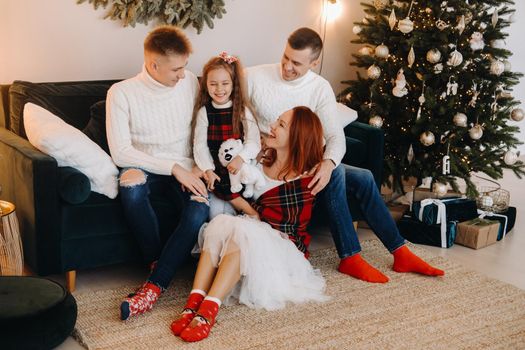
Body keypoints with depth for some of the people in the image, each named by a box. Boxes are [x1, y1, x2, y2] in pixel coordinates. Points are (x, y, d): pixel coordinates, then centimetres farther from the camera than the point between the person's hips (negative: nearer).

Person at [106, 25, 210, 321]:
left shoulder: (190, 82, 2)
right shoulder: (121, 93, -8)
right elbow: (120, 152, -14)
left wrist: (198, 167, -8)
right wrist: (173, 167, -21)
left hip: (184, 167, 2)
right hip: (144, 165, -2)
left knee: (200, 210, -30)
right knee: (131, 185, -38)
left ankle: (156, 285, -24)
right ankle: (156, 262, -16)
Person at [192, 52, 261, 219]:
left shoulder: (242, 111, 2)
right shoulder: (203, 112, 3)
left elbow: (253, 141, -8)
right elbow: (200, 145, -3)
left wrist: (241, 158, -27)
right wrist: (208, 170, -17)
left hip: (239, 167, 0)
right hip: (215, 169, 1)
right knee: (216, 214, -19)